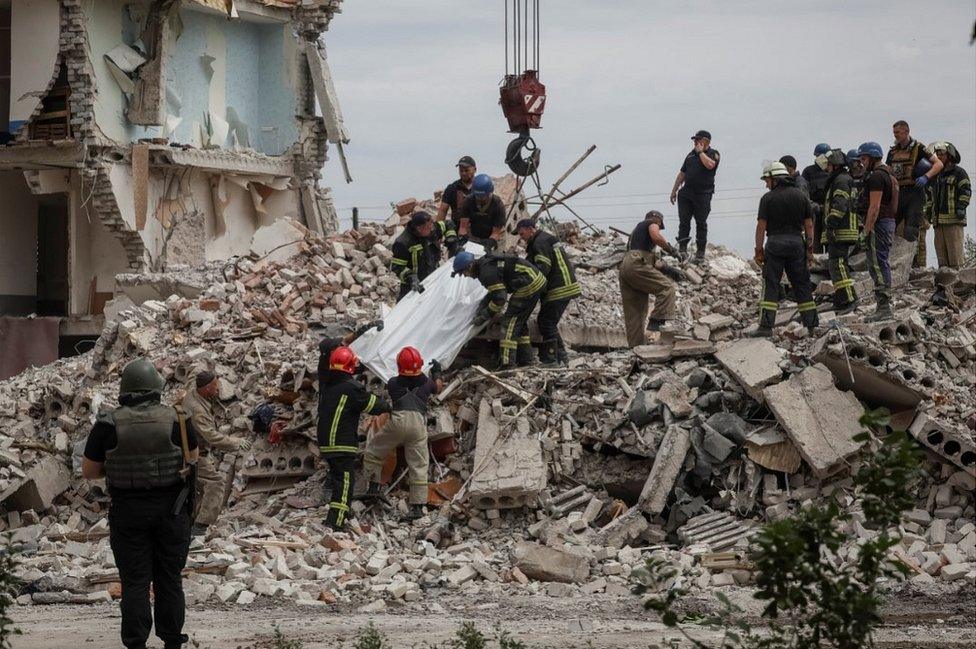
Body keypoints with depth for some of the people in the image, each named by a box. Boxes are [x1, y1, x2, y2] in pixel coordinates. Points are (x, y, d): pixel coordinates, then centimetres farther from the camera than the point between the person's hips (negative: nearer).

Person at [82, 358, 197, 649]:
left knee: (135, 581, 6)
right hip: (171, 509, 1)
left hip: (128, 512, -1)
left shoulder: (108, 424, -9)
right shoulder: (178, 419, -7)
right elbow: (193, 458, 11)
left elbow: (88, 471, -1)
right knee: (169, 579, 12)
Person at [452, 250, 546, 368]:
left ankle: (506, 363, -15)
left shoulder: (488, 271, -19)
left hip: (529, 286, -10)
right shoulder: (486, 264, 14)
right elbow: (494, 292, 25)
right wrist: (481, 309, 18)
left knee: (510, 321, -9)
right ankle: (526, 359, 23)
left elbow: (499, 298, -20)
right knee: (519, 322, 19)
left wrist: (484, 316, -10)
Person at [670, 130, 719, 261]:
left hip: (703, 194, -5)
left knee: (701, 223, 1)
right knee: (684, 221, -2)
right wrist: (674, 190, 18)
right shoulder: (691, 154, 17)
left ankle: (700, 252, 7)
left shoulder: (714, 154, 0)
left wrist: (700, 152, -10)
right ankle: (682, 248, 1)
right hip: (686, 193, 5)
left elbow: (709, 164, -24)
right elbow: (682, 173, 21)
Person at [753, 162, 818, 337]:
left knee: (770, 285, -1)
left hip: (775, 243, -3)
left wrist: (759, 250, -1)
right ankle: (812, 324, 9)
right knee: (802, 284, 10)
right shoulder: (800, 196, 9)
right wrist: (810, 248, 11)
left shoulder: (768, 198, -3)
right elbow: (809, 225, 7)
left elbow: (761, 226, -6)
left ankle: (766, 326, -8)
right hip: (797, 243, 3)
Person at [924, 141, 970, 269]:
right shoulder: (935, 175, 22)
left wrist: (961, 207, -15)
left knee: (954, 250, -11)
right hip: (938, 219, 7)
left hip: (954, 219, -7)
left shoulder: (959, 172, 2)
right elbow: (929, 194, 28)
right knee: (941, 252, 5)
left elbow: (966, 191, -5)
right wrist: (928, 211, 19)